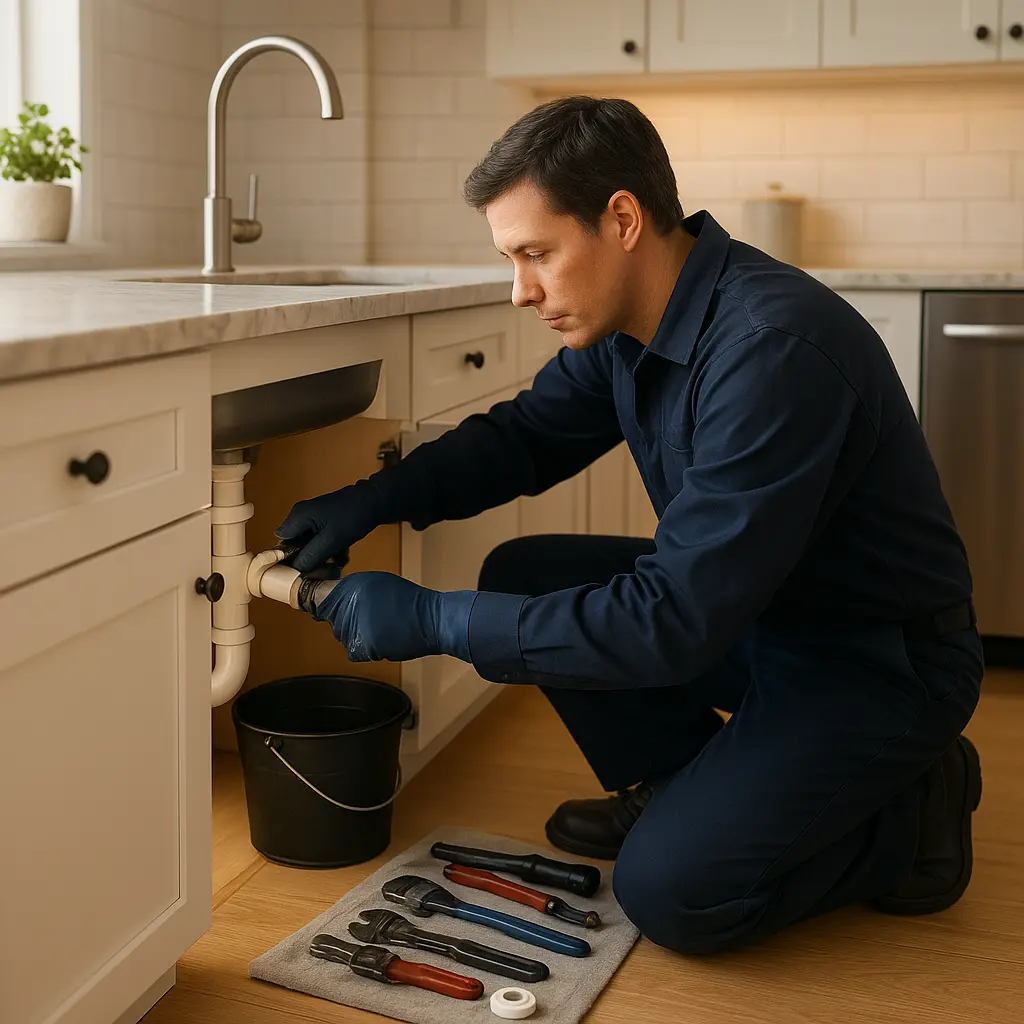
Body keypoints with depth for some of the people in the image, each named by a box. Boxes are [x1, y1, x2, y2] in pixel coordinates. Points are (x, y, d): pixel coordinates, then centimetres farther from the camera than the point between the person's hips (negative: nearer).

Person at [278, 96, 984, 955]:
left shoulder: (774, 345, -32)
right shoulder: (625, 322, -4)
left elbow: (674, 620, -33)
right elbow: (523, 435, 12)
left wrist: (433, 621, -28)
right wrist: (372, 500, -6)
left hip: (881, 657, -8)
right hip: (748, 608, 8)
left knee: (668, 890, -19)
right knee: (521, 574, 0)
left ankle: (909, 819, 4)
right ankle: (678, 784, 15)